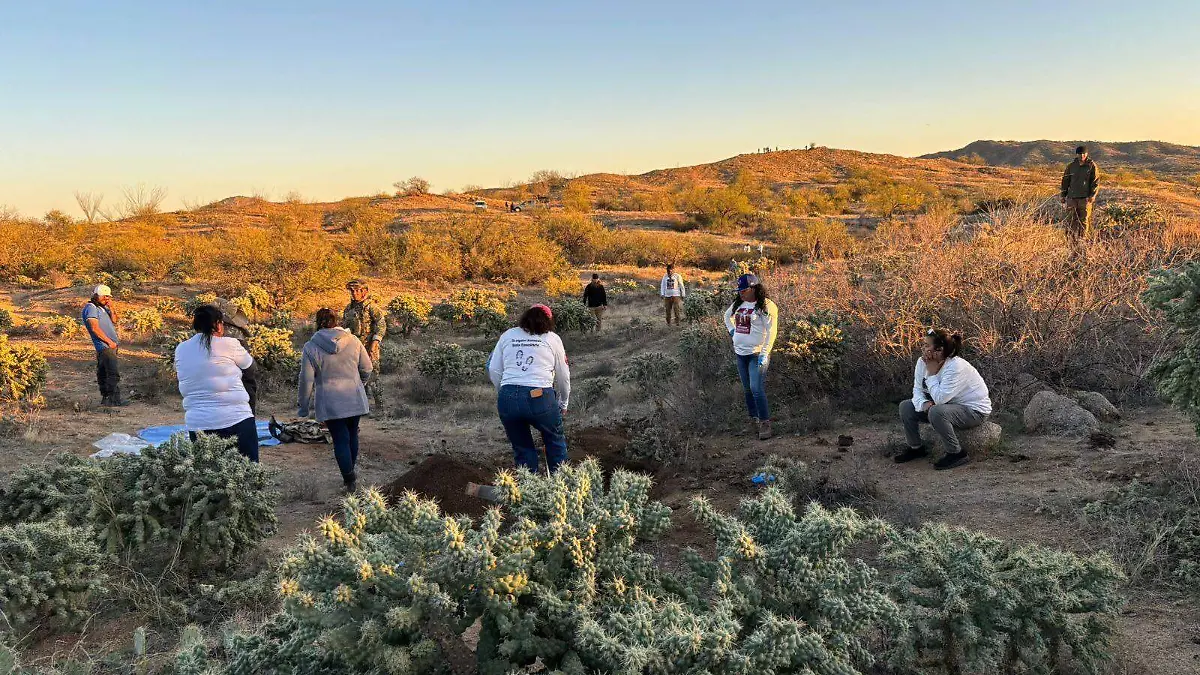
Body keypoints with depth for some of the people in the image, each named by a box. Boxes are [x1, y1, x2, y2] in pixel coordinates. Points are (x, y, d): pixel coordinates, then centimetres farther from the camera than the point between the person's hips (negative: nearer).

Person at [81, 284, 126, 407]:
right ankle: (115, 399, -16)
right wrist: (109, 341, -15)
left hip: (110, 345, 9)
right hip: (104, 346, -9)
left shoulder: (103, 307, 18)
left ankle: (106, 398, 16)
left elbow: (114, 321, 17)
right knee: (113, 373, -14)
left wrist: (111, 308, 2)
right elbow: (95, 328, -16)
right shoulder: (91, 308, -9)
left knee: (103, 373, 12)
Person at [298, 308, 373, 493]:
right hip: (355, 399, 3)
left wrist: (303, 406, 6)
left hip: (330, 403, -3)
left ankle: (350, 479, 1)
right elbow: (367, 368, 6)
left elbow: (307, 380, -6)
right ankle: (350, 474, 29)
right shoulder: (353, 341, 0)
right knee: (352, 435, 18)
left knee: (340, 440, 3)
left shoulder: (310, 348, -7)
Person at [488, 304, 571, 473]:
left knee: (522, 448, 18)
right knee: (555, 441, 21)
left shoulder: (508, 335, 17)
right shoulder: (552, 338, 12)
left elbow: (493, 370, 14)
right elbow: (563, 376, 16)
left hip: (507, 399, 2)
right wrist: (563, 404, 30)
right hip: (540, 398, -2)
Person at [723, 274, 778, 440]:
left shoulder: (766, 306, -13)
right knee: (747, 389, 13)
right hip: (741, 353, 7)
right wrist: (732, 330, 15)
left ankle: (765, 423, -5)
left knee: (756, 389, -14)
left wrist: (765, 353, -21)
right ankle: (754, 420, 26)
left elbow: (771, 331, -17)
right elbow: (727, 315, 30)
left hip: (757, 354, -7)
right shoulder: (738, 304, 8)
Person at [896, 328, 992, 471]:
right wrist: (923, 403, -24)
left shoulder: (956, 367, -30)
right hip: (949, 405, 9)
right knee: (906, 407, -1)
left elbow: (940, 398, -35)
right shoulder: (922, 362, -6)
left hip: (975, 411, -8)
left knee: (936, 412, -36)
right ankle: (916, 448, 15)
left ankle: (957, 454, -17)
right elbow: (917, 389, -3)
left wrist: (932, 373, -27)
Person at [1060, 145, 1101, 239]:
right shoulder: (1071, 166, 11)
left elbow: (1096, 181, 0)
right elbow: (1065, 181, 18)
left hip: (1085, 197, -2)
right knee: (1071, 219, -1)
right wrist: (1063, 195, 13)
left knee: (1084, 219, -2)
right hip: (1072, 197, 2)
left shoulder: (1092, 166, 3)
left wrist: (1093, 195, -10)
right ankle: (1071, 239, 2)